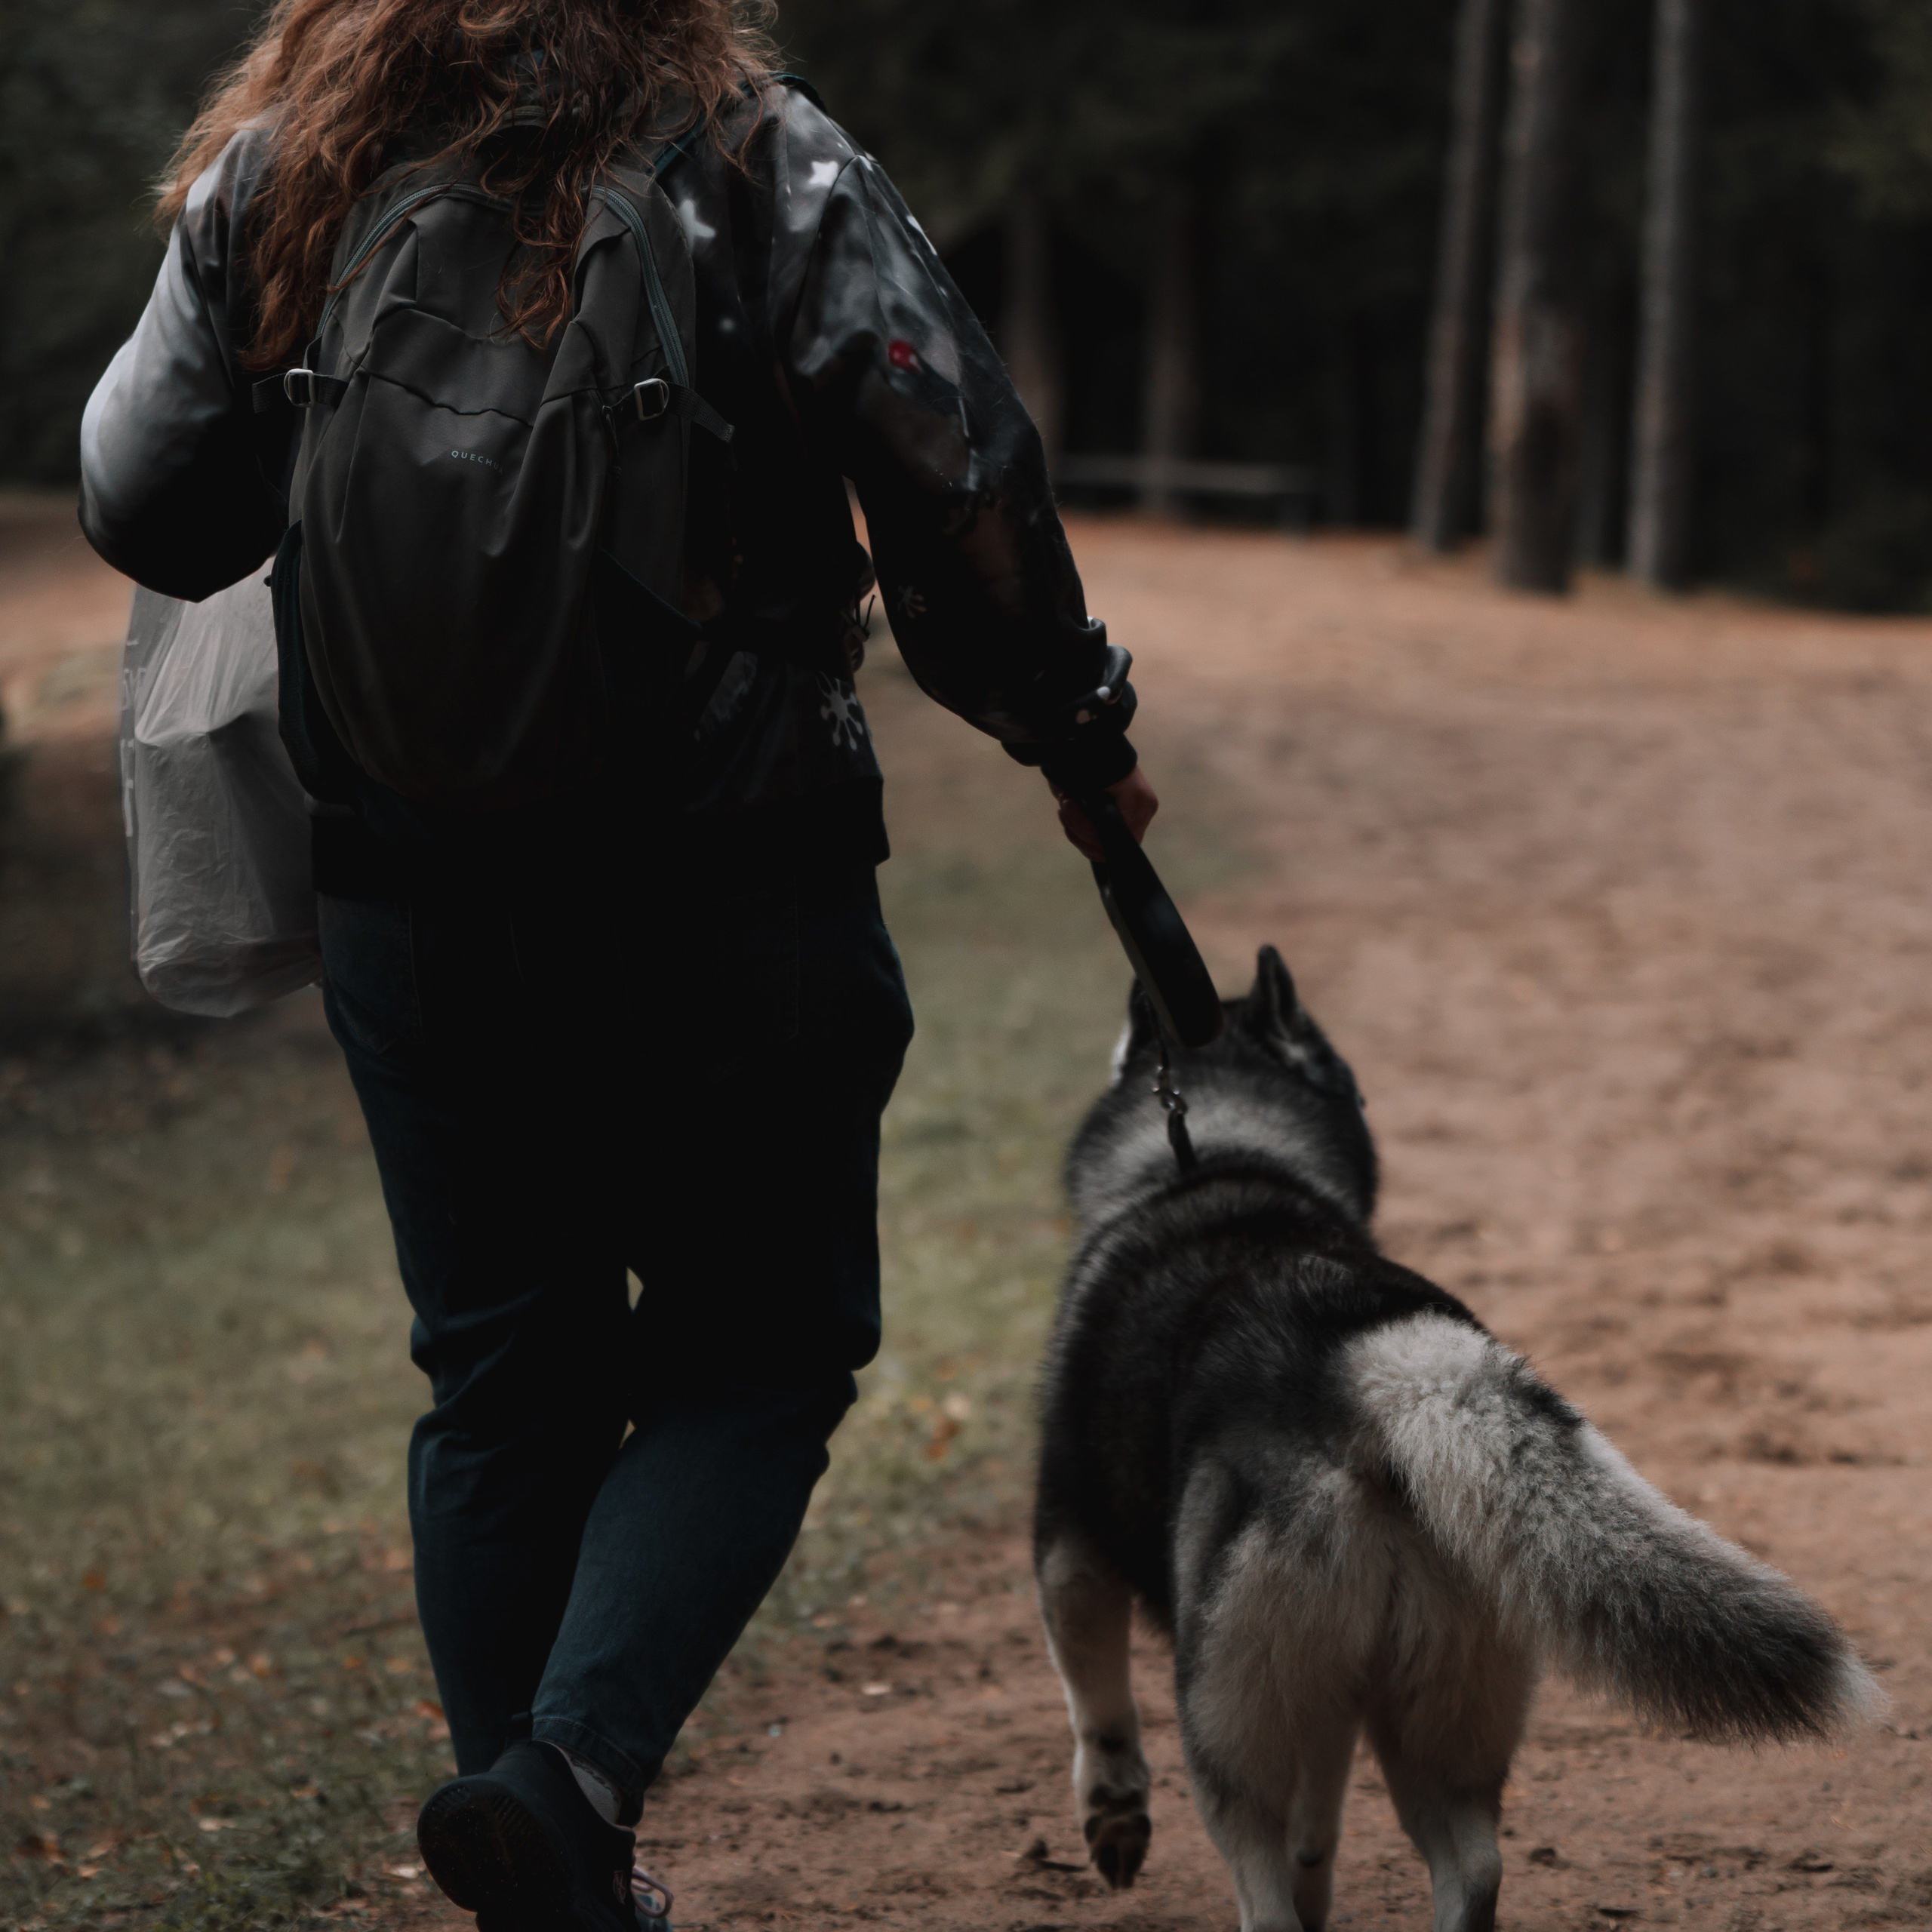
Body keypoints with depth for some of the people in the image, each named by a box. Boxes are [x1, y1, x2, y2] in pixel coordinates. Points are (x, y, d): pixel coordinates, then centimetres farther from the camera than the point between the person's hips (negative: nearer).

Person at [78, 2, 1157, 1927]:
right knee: (753, 1352, 10)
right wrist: (1073, 732, 6)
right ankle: (577, 1772, -10)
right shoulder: (761, 170, -10)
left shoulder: (277, 180, 0)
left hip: (407, 883, 4)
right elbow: (959, 492, -10)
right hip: (724, 880, -3)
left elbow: (142, 506, 9)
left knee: (502, 1378, 15)